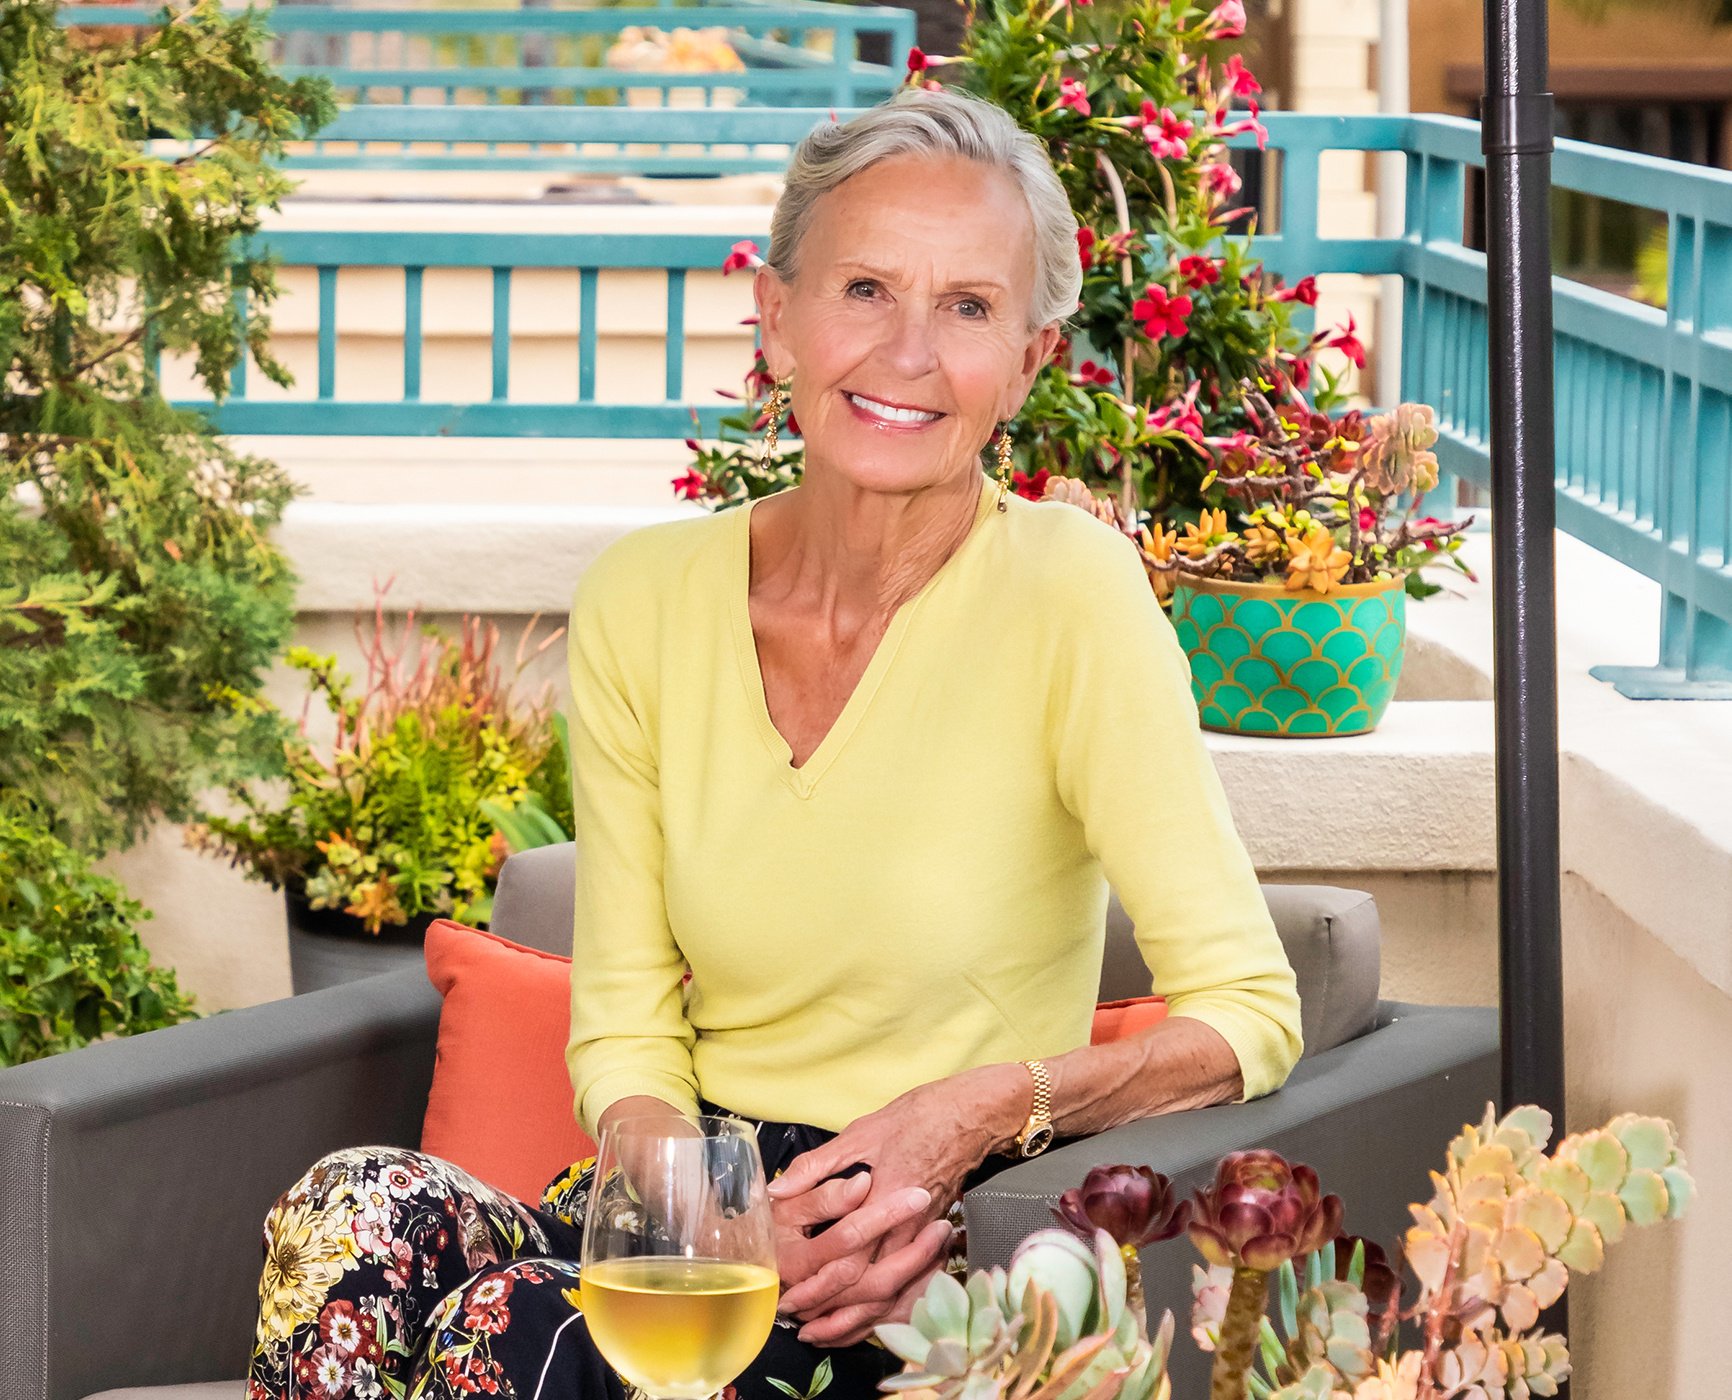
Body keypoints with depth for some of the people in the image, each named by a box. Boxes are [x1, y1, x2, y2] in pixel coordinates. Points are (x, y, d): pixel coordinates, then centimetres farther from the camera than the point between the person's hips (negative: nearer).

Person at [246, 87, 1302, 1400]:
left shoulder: (1069, 592, -11)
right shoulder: (644, 602, 2)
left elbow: (1247, 1012, -9)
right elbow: (623, 1031, 3)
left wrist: (988, 1109, -23)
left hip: (938, 1272, -4)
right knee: (354, 1216, -26)